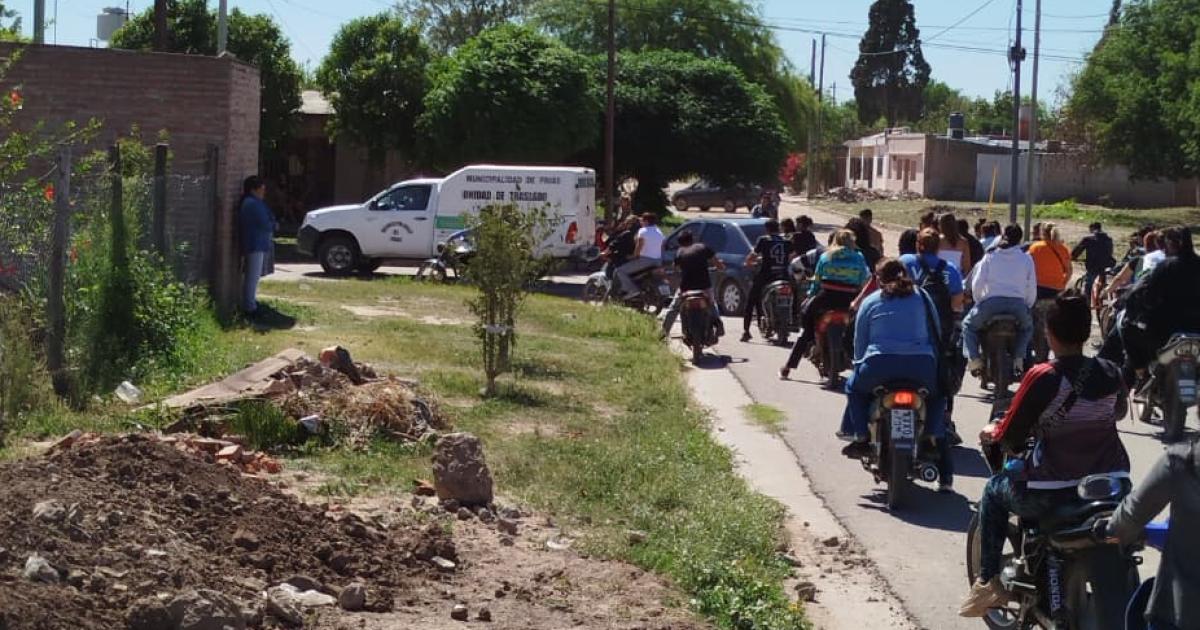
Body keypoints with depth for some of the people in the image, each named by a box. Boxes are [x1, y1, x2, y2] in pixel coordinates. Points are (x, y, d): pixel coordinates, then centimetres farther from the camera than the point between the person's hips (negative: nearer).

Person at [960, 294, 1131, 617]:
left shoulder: (1042, 377, -14)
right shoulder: (1110, 374, 1)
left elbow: (1010, 439, -7)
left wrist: (992, 433, 15)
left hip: (1053, 494, -4)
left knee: (994, 490, 25)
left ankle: (988, 582, 21)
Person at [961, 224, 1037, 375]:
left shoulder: (990, 257, 9)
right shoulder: (1026, 259, 12)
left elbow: (977, 284, 5)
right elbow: (1032, 288, 11)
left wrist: (979, 302, 21)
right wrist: (1027, 307, 26)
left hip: (991, 302, -1)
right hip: (1018, 304, 1)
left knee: (969, 324, 23)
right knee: (1027, 327, 32)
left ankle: (974, 358, 1)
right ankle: (1018, 357, 10)